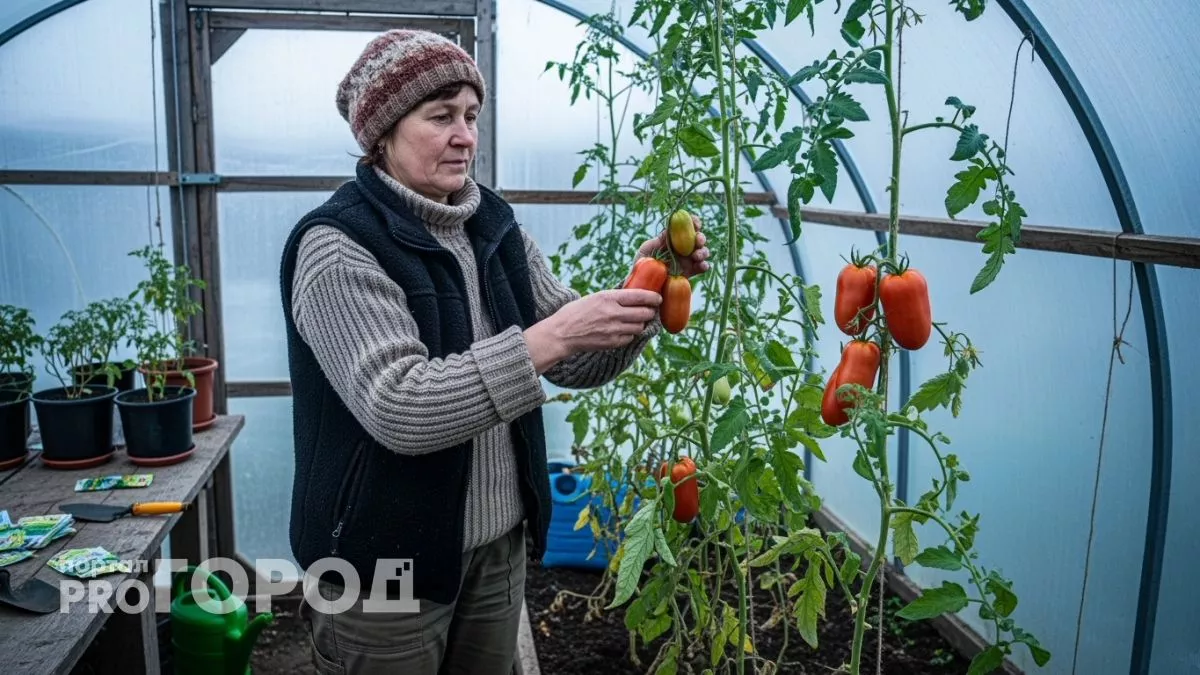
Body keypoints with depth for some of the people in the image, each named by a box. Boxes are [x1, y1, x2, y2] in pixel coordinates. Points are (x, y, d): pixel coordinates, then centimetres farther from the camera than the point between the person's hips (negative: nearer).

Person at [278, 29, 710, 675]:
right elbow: (397, 409, -28)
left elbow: (577, 363, 4)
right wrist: (550, 335, -33)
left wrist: (644, 288, -14)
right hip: (383, 567, -5)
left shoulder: (495, 227, 3)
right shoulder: (338, 245, -16)